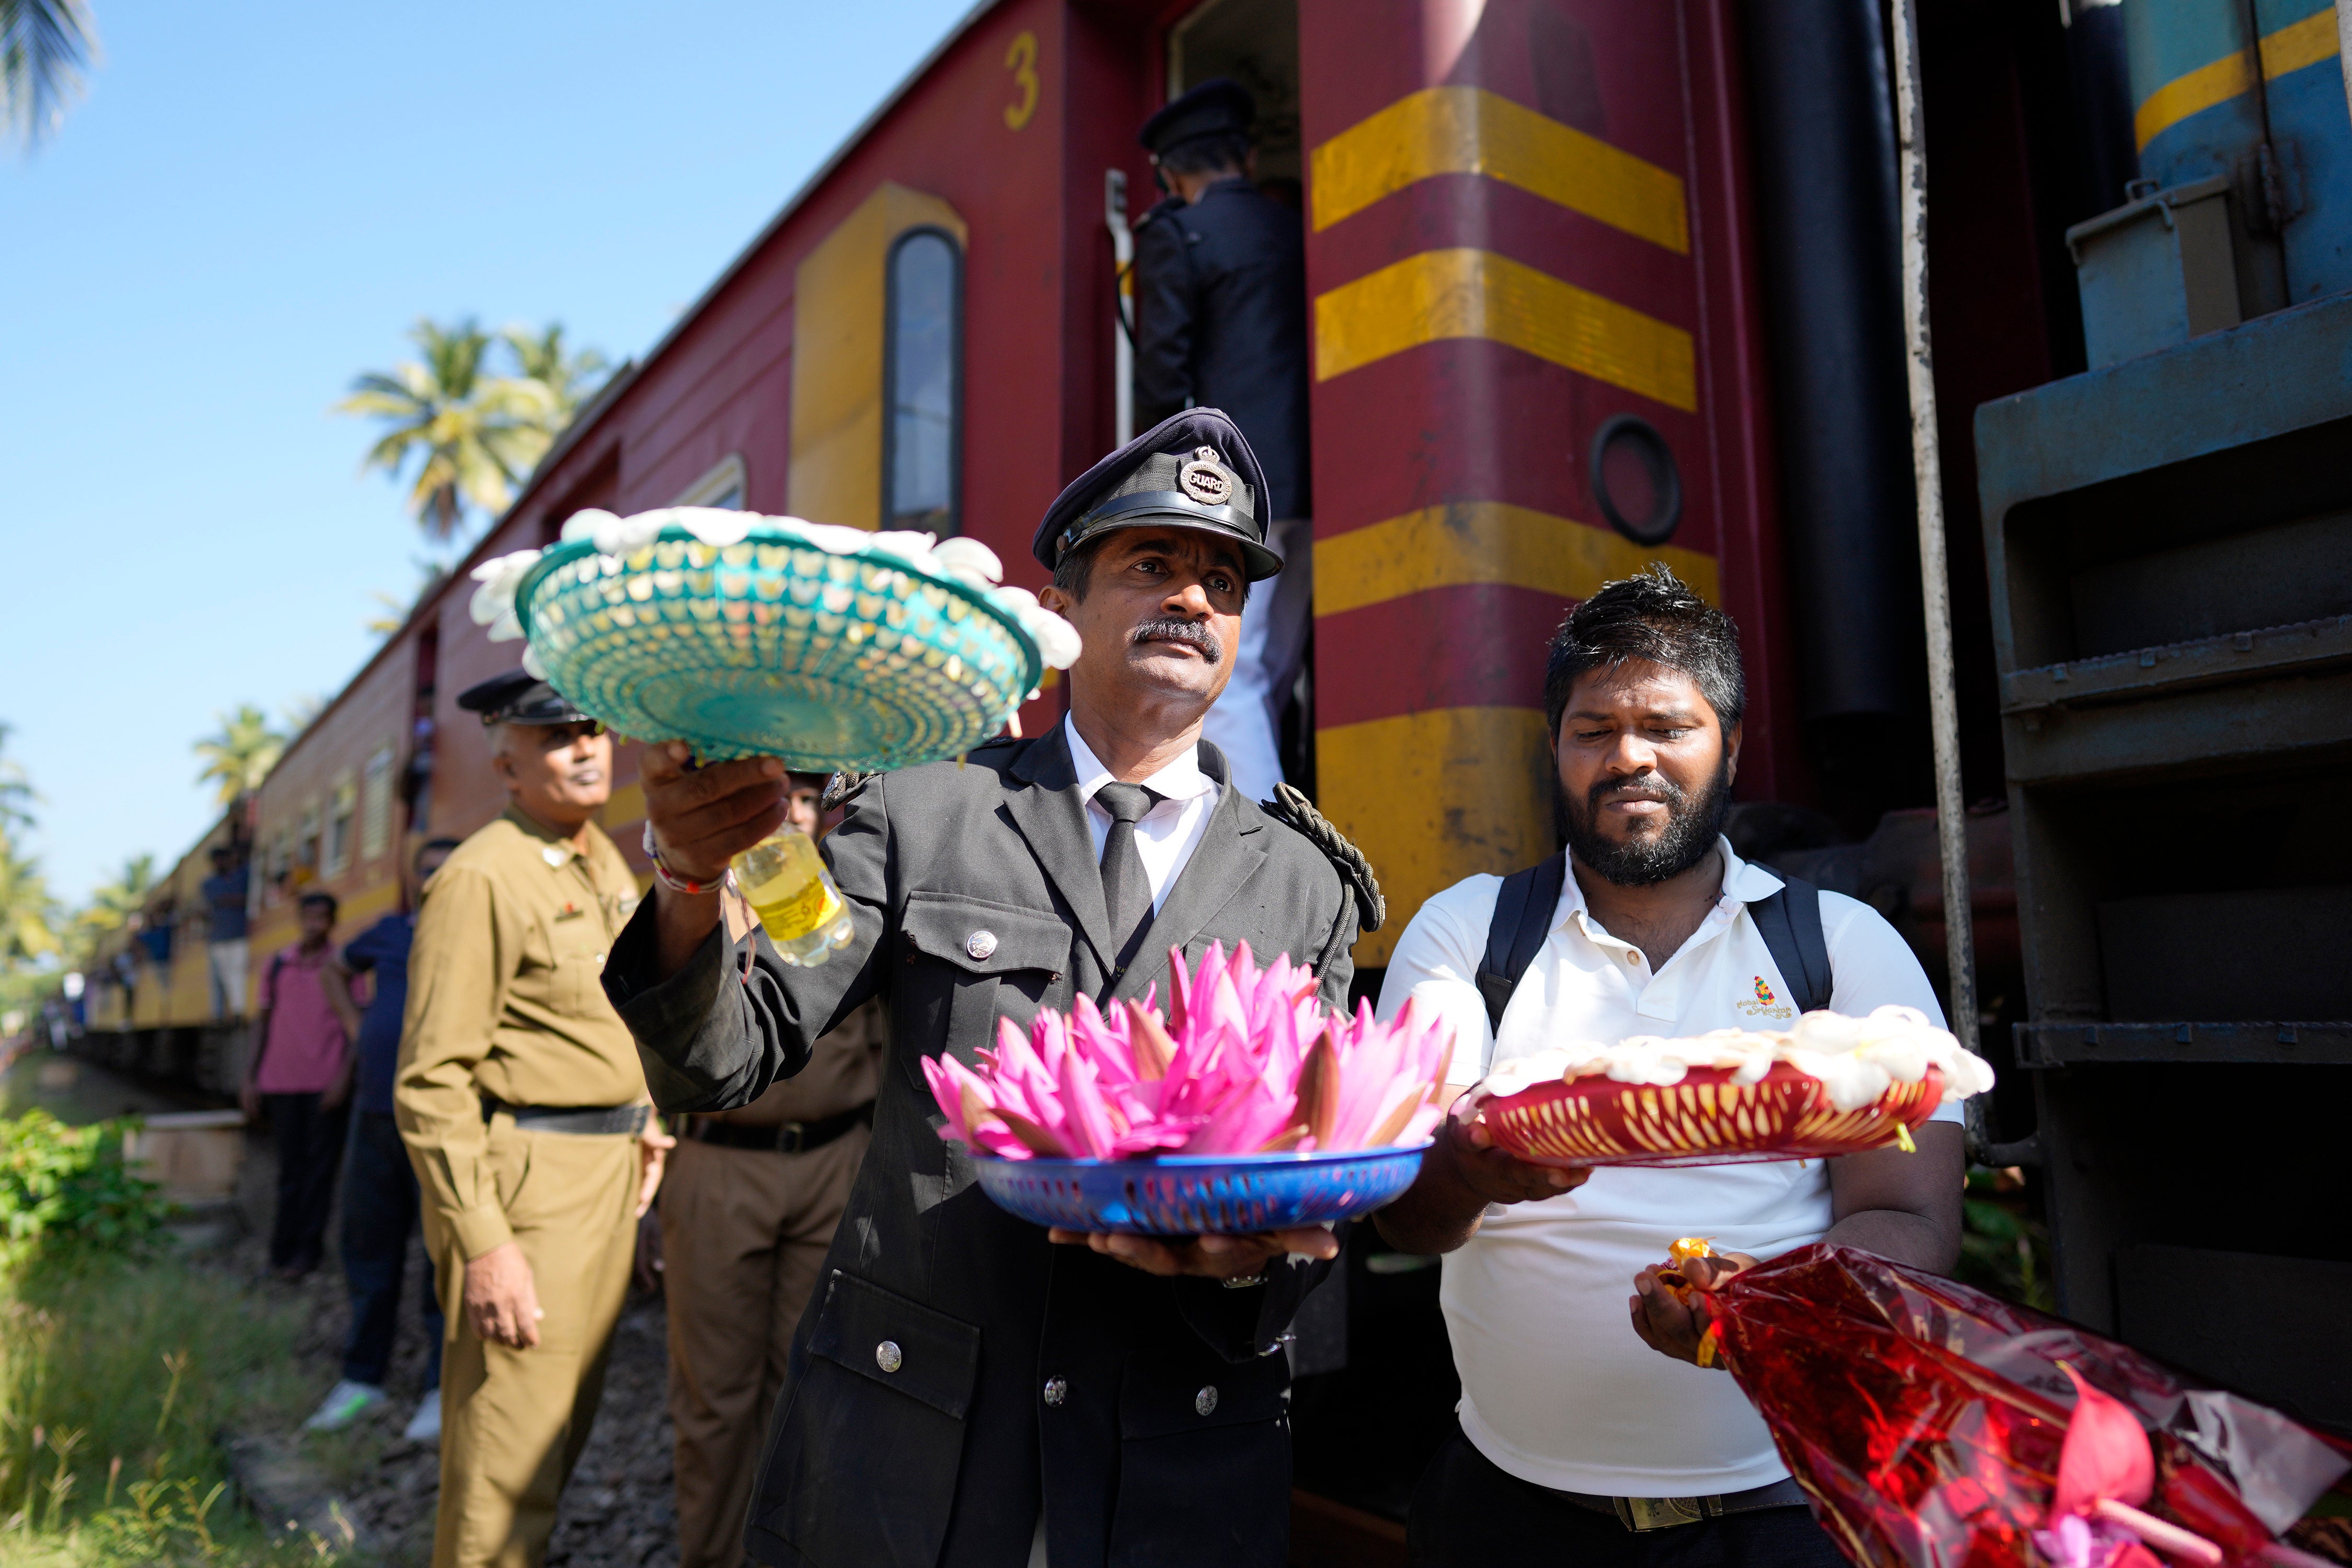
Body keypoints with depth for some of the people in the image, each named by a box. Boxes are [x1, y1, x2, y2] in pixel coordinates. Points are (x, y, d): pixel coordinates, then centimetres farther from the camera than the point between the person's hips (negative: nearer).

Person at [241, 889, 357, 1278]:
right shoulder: (277, 964, 10)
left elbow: (355, 1026, -4)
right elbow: (263, 1021, 14)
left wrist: (344, 1077, -13)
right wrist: (250, 1076, 9)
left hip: (326, 1085, -3)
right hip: (281, 1082, 3)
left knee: (319, 1168, -1)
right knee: (290, 1169, 9)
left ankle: (305, 1250, 4)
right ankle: (283, 1249, 15)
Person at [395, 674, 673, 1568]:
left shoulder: (610, 863, 12)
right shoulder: (481, 879, -14)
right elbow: (430, 1083, -17)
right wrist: (483, 1244, -21)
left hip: (611, 1169, 8)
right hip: (527, 1180, -8)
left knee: (568, 1425, 20)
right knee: (510, 1455, 0)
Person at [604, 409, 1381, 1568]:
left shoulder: (1303, 889, 1)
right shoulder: (921, 811, -2)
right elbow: (722, 1065, -6)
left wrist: (1253, 1250, -18)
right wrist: (693, 881, -25)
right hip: (898, 1446, 0)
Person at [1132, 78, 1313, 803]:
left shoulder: (1173, 234, 1)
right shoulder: (1296, 232, 19)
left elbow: (1162, 370, -6)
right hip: (1309, 481, 7)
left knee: (1227, 686, -6)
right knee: (1267, 684, 12)